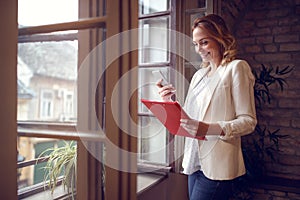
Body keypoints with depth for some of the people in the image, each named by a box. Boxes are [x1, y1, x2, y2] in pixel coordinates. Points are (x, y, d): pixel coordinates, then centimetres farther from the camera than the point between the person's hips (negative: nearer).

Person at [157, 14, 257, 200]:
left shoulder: (236, 68, -5)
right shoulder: (199, 74, 16)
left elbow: (248, 121, -12)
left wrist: (211, 129, -26)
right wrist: (171, 101, -1)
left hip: (217, 164, -6)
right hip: (195, 160, 7)